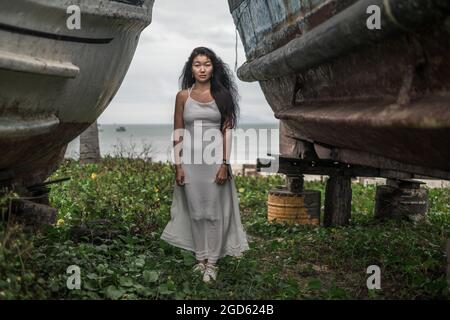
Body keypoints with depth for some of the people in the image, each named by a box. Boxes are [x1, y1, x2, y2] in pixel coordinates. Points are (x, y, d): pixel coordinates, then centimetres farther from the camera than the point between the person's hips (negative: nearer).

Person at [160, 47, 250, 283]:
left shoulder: (222, 95, 1)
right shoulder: (183, 96, 3)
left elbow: (227, 130, -1)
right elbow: (178, 133, 3)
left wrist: (225, 164, -8)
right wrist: (178, 165, -2)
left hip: (215, 159, -1)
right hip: (191, 160, 1)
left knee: (214, 211, 2)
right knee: (196, 210, 8)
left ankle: (212, 261, 11)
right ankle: (200, 257, 20)